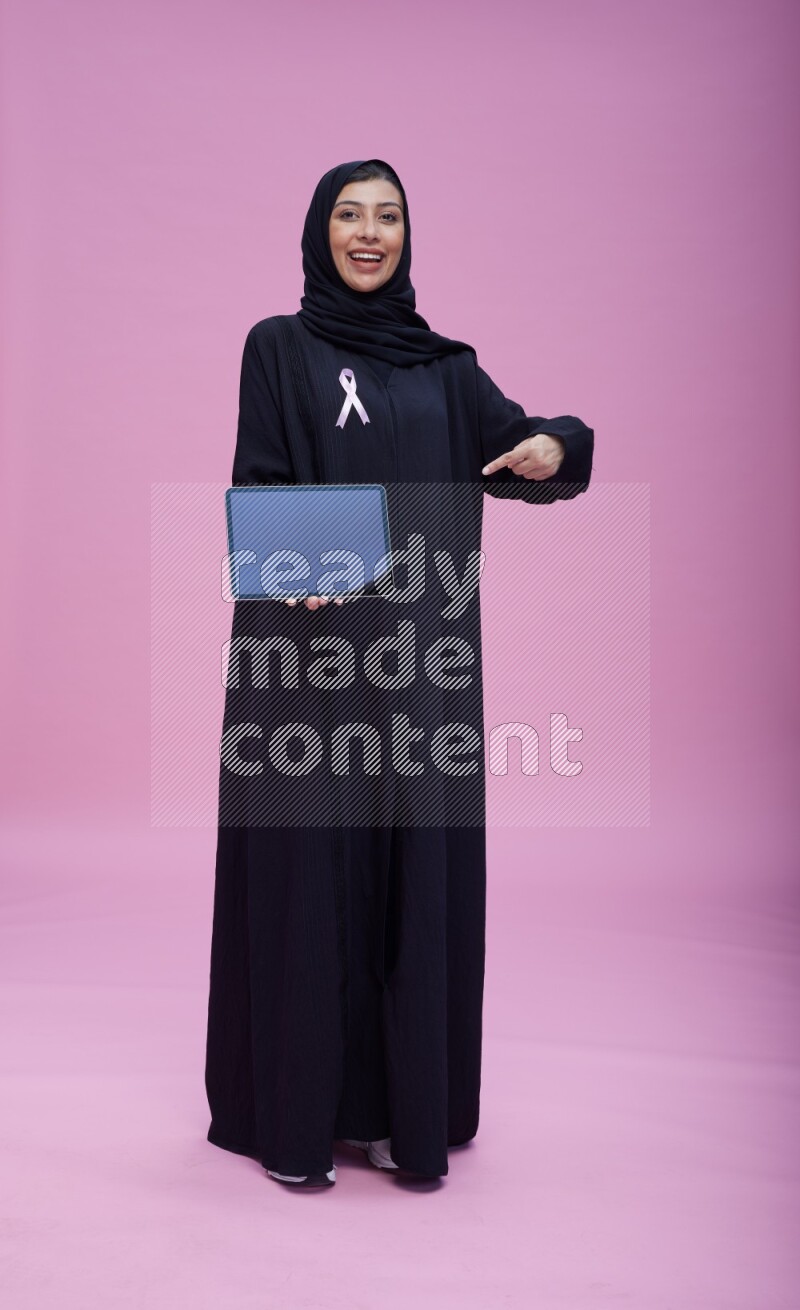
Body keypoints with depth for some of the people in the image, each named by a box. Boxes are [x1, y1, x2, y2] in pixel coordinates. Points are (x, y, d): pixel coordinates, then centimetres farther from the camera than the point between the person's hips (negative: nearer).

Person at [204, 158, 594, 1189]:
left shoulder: (443, 364, 15)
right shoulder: (279, 348, 5)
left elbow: (516, 445, 10)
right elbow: (257, 486, -4)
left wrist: (556, 447, -14)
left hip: (422, 654, 4)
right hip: (312, 648, -3)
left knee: (418, 867, 6)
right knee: (309, 863, 0)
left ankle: (402, 1104, 19)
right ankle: (290, 1113, 14)